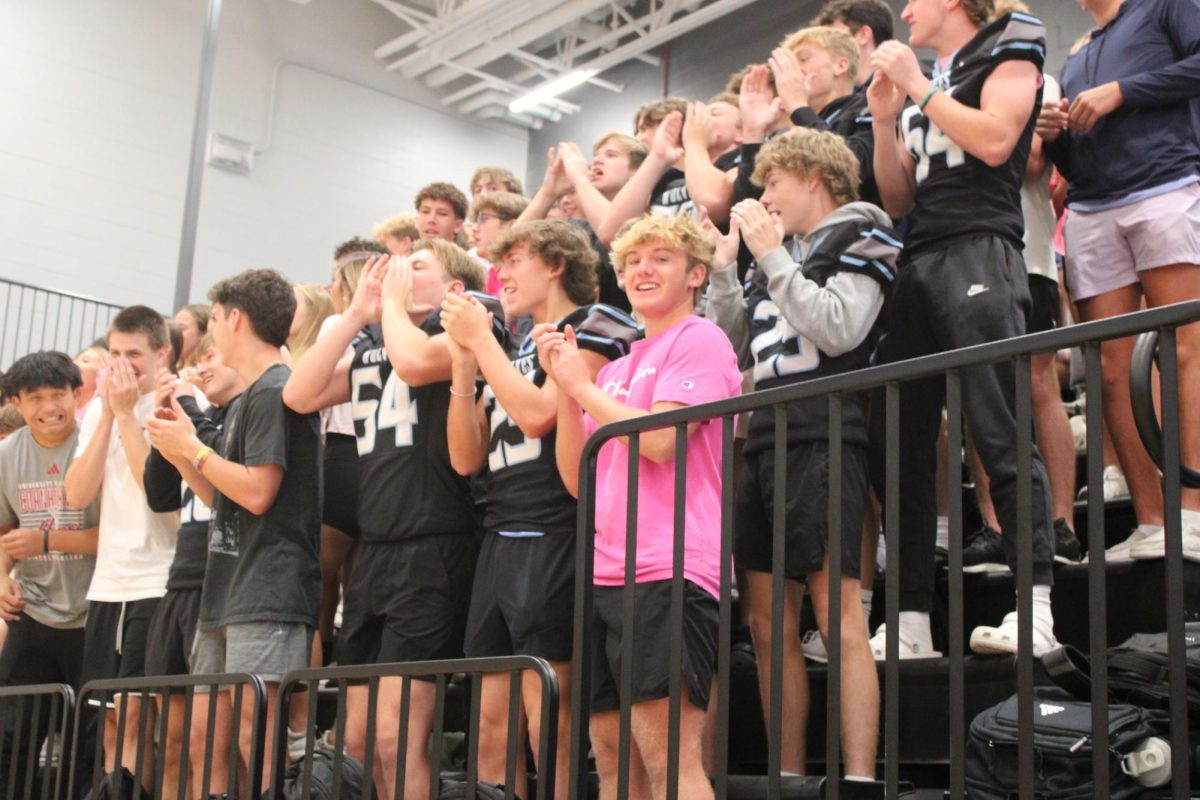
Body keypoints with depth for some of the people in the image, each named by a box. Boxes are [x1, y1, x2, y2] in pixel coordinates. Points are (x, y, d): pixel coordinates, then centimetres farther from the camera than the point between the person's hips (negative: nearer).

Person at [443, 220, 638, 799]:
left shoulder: (594, 328, 0)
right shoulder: (513, 348, 22)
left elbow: (538, 415, -15)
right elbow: (466, 458, 16)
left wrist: (480, 339, -4)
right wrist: (463, 364, 7)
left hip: (554, 539, -8)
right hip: (500, 539, 8)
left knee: (548, 716, -9)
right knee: (492, 723, 6)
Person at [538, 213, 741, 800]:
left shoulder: (700, 341, 1)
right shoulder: (617, 370, 23)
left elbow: (659, 440, -14)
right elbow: (577, 479, 16)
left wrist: (583, 387, -2)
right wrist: (565, 387, 5)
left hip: (665, 573, -8)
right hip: (604, 575, 8)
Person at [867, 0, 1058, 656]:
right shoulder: (916, 91, 27)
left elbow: (995, 139, -9)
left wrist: (917, 86, -2)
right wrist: (884, 120, 8)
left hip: (979, 248, -7)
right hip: (917, 262, 7)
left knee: (1001, 432, -15)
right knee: (896, 446, 0)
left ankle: (1035, 607, -17)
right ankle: (910, 620, 1)